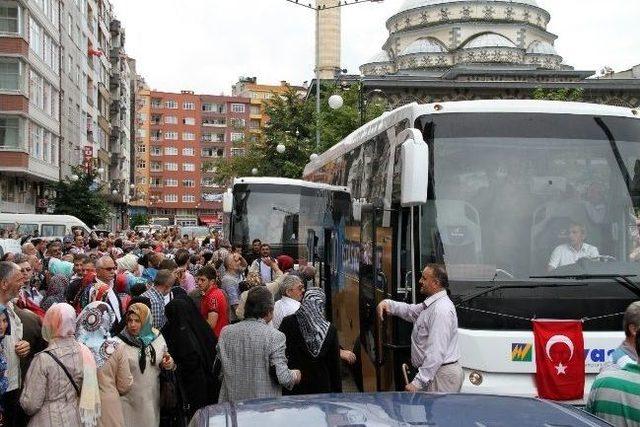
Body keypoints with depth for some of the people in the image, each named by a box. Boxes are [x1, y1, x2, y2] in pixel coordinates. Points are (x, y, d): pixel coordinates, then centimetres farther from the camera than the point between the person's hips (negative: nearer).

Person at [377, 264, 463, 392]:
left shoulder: (442, 310, -22)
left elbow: (436, 353, -27)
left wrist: (418, 383, -28)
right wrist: (388, 304, 3)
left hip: (442, 374, -10)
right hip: (432, 372, 10)